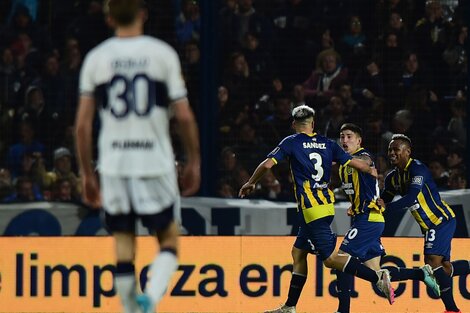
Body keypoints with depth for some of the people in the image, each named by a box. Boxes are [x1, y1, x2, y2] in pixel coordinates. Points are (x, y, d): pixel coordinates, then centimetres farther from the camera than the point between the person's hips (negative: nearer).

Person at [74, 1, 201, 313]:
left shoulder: (96, 58, 3)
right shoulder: (162, 53, -1)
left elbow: (82, 124, 1)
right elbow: (185, 116, -3)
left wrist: (87, 174, 10)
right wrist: (194, 161, 9)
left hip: (113, 166, 2)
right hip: (156, 162, -2)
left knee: (124, 245, 10)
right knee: (169, 239, 10)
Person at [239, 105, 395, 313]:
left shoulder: (291, 142, -2)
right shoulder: (327, 144, 11)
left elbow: (267, 164, -7)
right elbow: (354, 163, 10)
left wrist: (251, 183, 10)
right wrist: (372, 171, 31)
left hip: (311, 209, -7)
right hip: (327, 204, 7)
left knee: (330, 258, -10)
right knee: (298, 252, 16)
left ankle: (377, 278, -22)